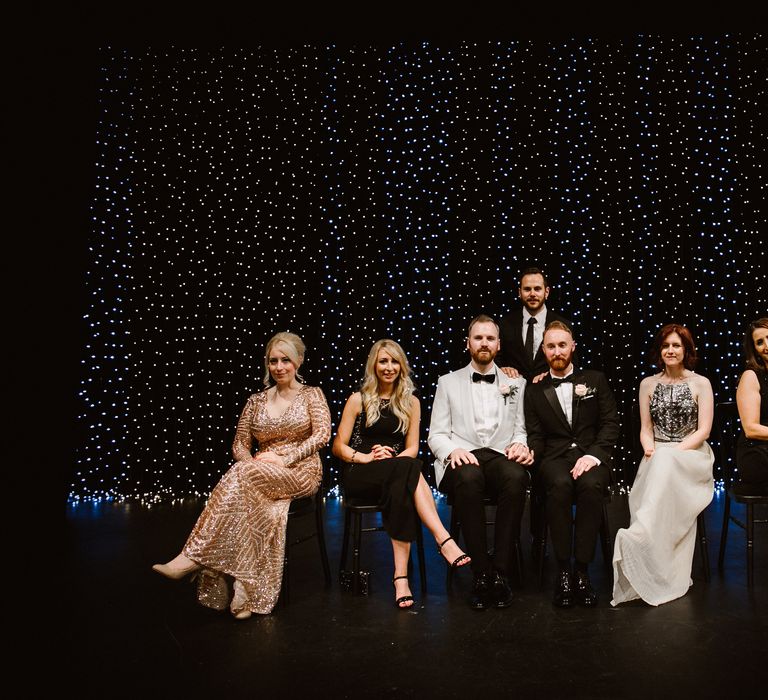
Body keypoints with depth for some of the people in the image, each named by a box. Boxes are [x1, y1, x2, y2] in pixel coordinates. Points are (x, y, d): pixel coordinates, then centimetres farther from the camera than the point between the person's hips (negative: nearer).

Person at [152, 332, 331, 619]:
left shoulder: (311, 395, 7)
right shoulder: (256, 401, 16)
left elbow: (322, 433, -7)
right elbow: (239, 444, 14)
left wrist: (284, 459, -16)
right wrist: (251, 464, -9)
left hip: (301, 472, -3)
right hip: (260, 476, 3)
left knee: (240, 477, -34)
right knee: (256, 507, -36)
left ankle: (194, 556, -33)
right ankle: (248, 593, -34)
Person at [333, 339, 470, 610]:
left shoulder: (411, 402, 14)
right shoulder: (358, 400, 7)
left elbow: (412, 448, 8)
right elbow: (338, 446, 4)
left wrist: (391, 459, -13)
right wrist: (364, 457, -15)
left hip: (397, 473, 2)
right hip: (360, 476, -2)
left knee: (402, 488, -37)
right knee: (409, 469, -35)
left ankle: (401, 576, -41)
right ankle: (443, 539, -41)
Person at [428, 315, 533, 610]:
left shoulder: (516, 383, 21)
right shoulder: (448, 382, 16)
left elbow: (521, 430, 17)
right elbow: (436, 434, 10)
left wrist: (521, 444, -8)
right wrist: (453, 450, -13)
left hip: (502, 456, 1)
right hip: (463, 459, -1)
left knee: (516, 477, -36)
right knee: (469, 479, -38)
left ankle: (500, 572, -29)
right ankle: (481, 573, -27)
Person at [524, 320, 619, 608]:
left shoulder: (595, 380, 14)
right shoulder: (535, 390, 16)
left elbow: (610, 423, 6)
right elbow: (535, 435, 9)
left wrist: (594, 455, -11)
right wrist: (528, 452, -15)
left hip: (591, 454, 0)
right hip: (554, 457, 0)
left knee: (591, 485, -35)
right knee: (560, 485, -35)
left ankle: (582, 570, -26)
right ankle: (563, 571, -26)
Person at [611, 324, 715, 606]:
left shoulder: (701, 384, 6)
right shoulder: (648, 384, 14)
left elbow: (703, 430, -1)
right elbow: (645, 429, 12)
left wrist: (671, 453, -14)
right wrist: (650, 449, -11)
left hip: (691, 454, -1)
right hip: (657, 458, 2)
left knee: (665, 465, -37)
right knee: (659, 464, -36)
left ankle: (639, 537, -49)